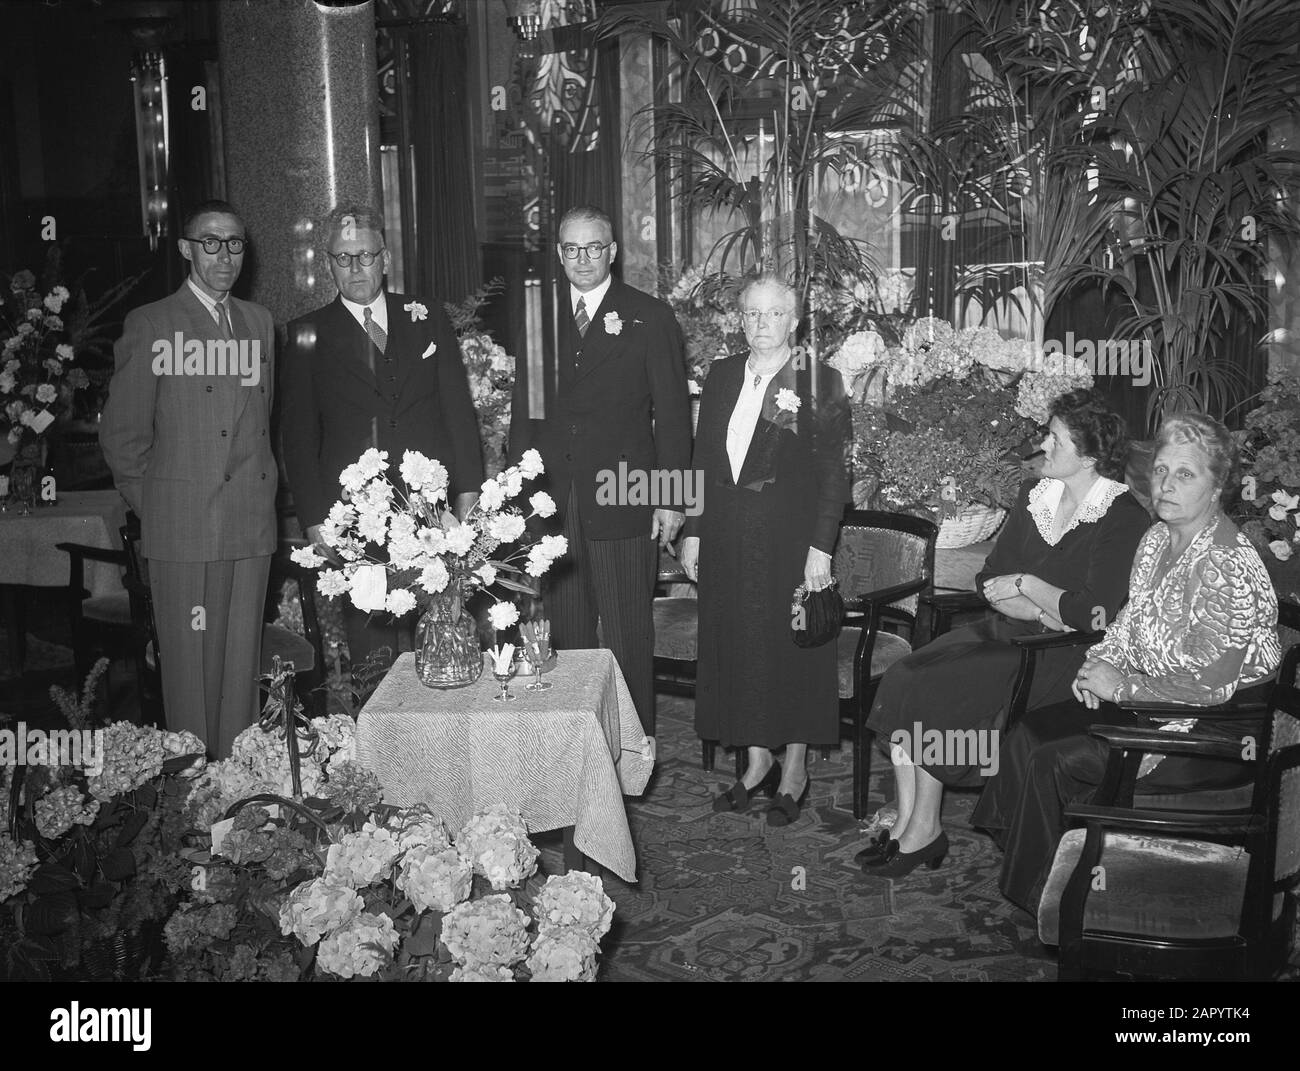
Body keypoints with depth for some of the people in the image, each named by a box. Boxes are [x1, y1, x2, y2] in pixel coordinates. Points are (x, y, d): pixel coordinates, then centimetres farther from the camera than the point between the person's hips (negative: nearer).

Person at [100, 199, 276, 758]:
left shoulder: (259, 322, 15)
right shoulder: (149, 324, 0)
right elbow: (121, 431, 1)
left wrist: (259, 491, 13)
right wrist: (150, 504, 2)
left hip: (252, 525, 4)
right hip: (181, 528, -4)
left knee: (243, 661, 7)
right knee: (190, 664, -1)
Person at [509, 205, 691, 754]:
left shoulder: (650, 318, 0)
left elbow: (672, 413, -1)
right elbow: (524, 408, 14)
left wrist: (671, 499, -7)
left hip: (622, 501, -3)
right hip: (552, 500, 3)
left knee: (628, 630, 3)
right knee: (564, 627, 9)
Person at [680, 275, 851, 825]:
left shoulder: (820, 381, -6)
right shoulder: (721, 376, 9)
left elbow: (833, 473, -9)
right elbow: (703, 461, 11)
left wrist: (820, 547, -14)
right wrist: (694, 532, 7)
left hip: (790, 539, -5)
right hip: (728, 538, 5)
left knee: (793, 649, 5)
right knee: (737, 646, 11)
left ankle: (794, 771, 21)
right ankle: (758, 760, 26)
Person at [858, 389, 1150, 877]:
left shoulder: (1125, 519, -12)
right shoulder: (1034, 496, 10)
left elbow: (1094, 613, -21)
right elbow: (989, 580, 7)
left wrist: (1026, 585, -9)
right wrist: (1042, 611, -10)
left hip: (1063, 656, -7)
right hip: (1007, 633, 7)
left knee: (933, 692, -22)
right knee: (901, 677, -15)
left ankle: (925, 829, -6)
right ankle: (906, 819, -11)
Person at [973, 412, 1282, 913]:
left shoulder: (1227, 565, -23)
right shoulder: (1159, 538, 6)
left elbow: (1210, 683, -25)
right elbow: (1131, 621, 19)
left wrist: (1121, 686, -17)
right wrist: (1100, 663, 1)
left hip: (1216, 732, -9)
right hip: (1149, 702, 9)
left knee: (1054, 763, -17)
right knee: (1027, 734, -1)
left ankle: (1050, 901, 4)